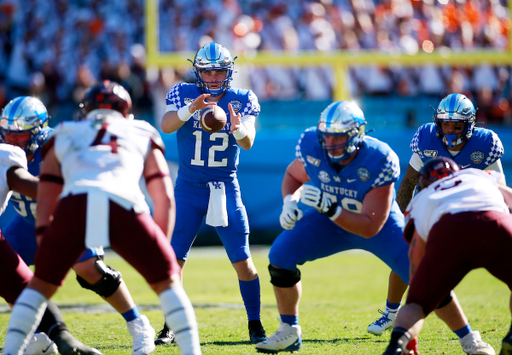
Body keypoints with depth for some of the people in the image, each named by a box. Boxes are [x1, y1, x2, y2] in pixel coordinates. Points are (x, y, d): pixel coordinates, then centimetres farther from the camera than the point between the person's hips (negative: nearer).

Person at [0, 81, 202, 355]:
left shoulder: (64, 138, 35)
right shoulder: (143, 136, 34)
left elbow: (45, 201, 28)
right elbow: (164, 198, 26)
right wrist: (163, 246, 31)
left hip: (73, 204, 1)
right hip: (123, 205, -1)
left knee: (41, 284, 21)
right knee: (167, 281, 18)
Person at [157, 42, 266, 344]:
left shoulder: (242, 100, -3)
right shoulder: (183, 94, -3)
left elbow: (248, 143, -17)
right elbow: (166, 125, -21)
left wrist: (239, 129, -40)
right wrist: (190, 109, -40)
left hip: (225, 188, 0)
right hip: (188, 188, 0)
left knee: (243, 261, -4)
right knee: (174, 259, -6)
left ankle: (255, 324, 9)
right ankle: (171, 325, 6)